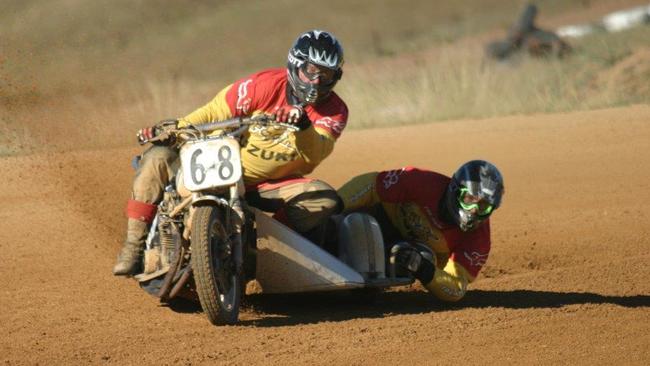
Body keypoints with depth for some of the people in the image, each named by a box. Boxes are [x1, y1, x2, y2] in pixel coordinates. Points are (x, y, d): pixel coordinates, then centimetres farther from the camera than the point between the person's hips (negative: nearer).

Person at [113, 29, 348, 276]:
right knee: (158, 158, -21)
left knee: (324, 198, -26)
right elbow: (215, 113, -4)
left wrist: (303, 124, -44)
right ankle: (134, 246, -17)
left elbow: (314, 155, -24)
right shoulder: (265, 84, -8)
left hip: (272, 186, 1)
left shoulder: (333, 111, -6)